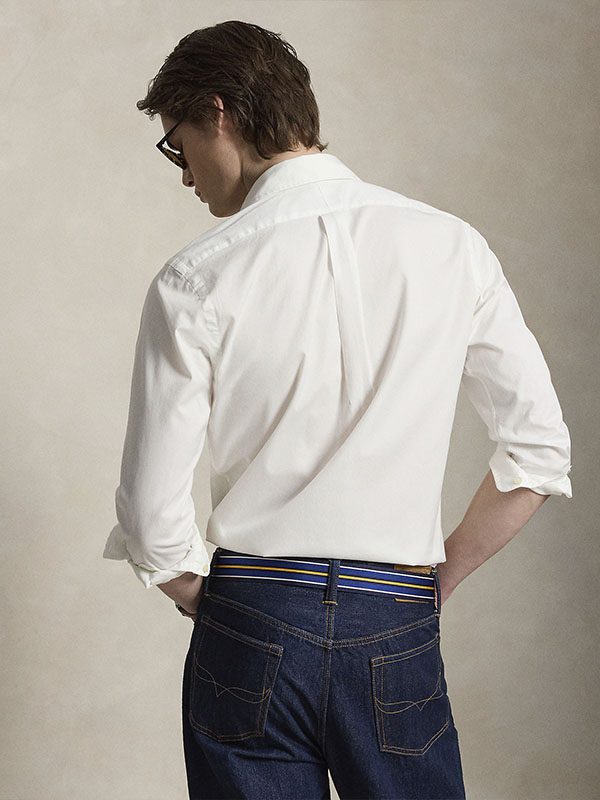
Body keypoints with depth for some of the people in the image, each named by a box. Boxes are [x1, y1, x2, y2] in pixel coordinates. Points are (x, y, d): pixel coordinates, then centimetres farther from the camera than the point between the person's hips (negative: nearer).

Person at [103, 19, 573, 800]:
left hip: (250, 631, -1)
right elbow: (541, 450, 2)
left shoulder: (196, 280, -8)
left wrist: (213, 606, 10)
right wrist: (442, 575, 11)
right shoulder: (452, 247, -1)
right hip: (399, 632, 2)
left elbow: (153, 517, -8)